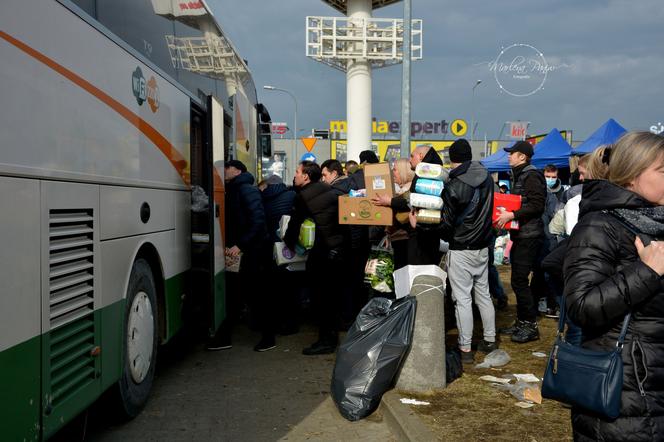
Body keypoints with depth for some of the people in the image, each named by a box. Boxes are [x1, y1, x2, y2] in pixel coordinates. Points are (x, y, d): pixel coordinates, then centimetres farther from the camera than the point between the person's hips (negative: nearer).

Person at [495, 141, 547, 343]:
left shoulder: (531, 176, -13)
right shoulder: (519, 175, 18)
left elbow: (537, 205, -22)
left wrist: (511, 215, -24)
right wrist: (505, 213, 10)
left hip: (529, 236, -10)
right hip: (520, 235, 10)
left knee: (519, 281, -9)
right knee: (518, 281, 13)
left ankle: (531, 326, 1)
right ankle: (521, 322, 22)